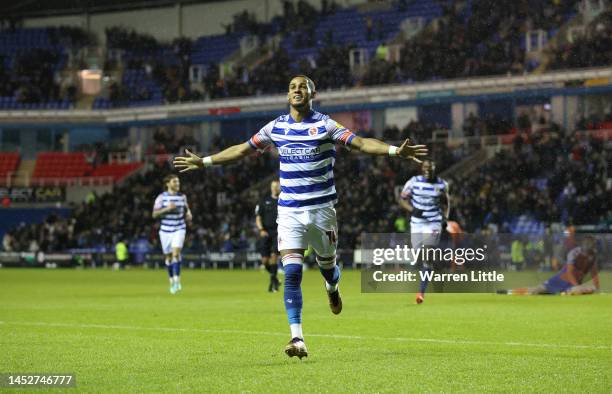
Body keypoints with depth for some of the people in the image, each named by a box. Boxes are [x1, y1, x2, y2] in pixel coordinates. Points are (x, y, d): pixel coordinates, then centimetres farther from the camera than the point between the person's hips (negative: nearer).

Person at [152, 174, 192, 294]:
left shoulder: (182, 196, 5)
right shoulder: (161, 197, -4)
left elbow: (186, 208, 23)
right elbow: (154, 214, -8)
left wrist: (188, 214, 0)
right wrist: (167, 209, -22)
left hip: (179, 229, 0)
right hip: (166, 230, 0)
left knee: (176, 253, -18)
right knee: (169, 256, 7)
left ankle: (177, 280, -18)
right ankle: (172, 281, 22)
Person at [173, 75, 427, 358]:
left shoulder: (325, 125, -4)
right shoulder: (276, 127, 5)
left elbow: (359, 142, -14)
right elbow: (243, 149, 16)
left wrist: (395, 151, -28)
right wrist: (205, 161, 18)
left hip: (322, 208, -1)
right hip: (289, 211, 1)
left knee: (327, 265, 12)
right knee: (292, 273, -12)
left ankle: (332, 289, 52)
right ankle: (297, 339, -14)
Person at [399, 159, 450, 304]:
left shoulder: (442, 184, 1)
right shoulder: (414, 182, -5)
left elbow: (446, 202, 17)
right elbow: (402, 199, 2)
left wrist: (445, 217, 3)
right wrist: (412, 210, -15)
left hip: (433, 224, -1)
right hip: (417, 224, 1)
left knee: (427, 258, -13)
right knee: (419, 258, 4)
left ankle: (421, 292, -13)